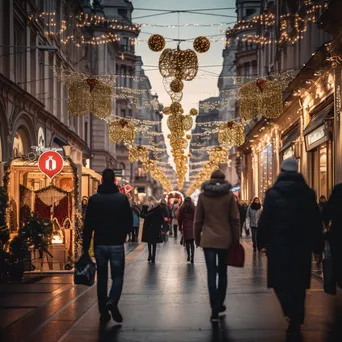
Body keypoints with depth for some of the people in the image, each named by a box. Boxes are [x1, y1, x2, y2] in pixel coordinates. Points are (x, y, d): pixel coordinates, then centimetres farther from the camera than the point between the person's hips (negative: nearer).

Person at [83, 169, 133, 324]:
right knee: (117, 276, 6)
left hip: (100, 244, 1)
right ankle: (112, 301, -20)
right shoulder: (122, 198, -3)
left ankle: (104, 312, 10)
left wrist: (85, 246, 1)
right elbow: (129, 222, 0)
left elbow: (88, 225, -3)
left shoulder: (94, 199, -1)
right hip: (116, 244, -1)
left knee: (102, 277, 10)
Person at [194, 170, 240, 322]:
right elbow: (235, 219, -2)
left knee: (211, 274, -2)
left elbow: (198, 220, 4)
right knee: (222, 272, 16)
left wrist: (197, 238, 14)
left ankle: (215, 310, -8)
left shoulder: (203, 195, 1)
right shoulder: (229, 195, -2)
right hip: (225, 239, 0)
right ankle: (220, 304, 26)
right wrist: (236, 239, 5)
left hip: (208, 240, 0)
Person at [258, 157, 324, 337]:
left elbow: (264, 221, -5)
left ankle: (292, 314, -21)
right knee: (298, 284, 11)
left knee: (281, 281, 4)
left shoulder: (273, 193, -5)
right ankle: (296, 324, 15)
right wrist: (318, 248, 10)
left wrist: (263, 242, 6)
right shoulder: (308, 193, 3)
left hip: (279, 246, -3)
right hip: (302, 246, 3)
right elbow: (316, 222, 5)